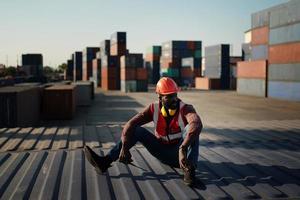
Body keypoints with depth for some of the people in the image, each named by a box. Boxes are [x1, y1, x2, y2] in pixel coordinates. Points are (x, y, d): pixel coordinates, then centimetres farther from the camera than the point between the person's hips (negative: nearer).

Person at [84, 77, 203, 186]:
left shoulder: (185, 109, -20)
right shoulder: (155, 109, -9)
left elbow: (197, 123, -43)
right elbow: (130, 124, -17)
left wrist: (183, 149, -57)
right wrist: (124, 148, -30)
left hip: (179, 154, -3)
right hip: (163, 153, 3)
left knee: (192, 129, -31)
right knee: (137, 130, -15)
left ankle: (189, 169, -46)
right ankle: (105, 161, -22)